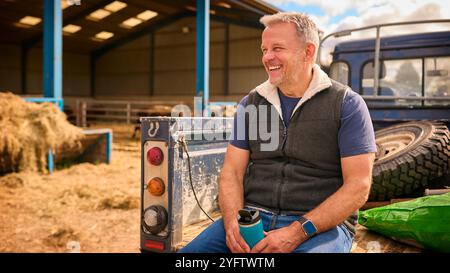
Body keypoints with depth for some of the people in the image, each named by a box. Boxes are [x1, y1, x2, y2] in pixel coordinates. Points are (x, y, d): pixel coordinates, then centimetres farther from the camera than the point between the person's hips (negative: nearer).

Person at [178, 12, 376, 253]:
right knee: (190, 250, -17)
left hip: (322, 225, -3)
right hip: (253, 216, 4)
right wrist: (232, 221, -12)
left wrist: (298, 232, -18)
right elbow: (232, 172, 7)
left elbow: (358, 187, -8)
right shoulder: (250, 104, 10)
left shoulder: (347, 104, -2)